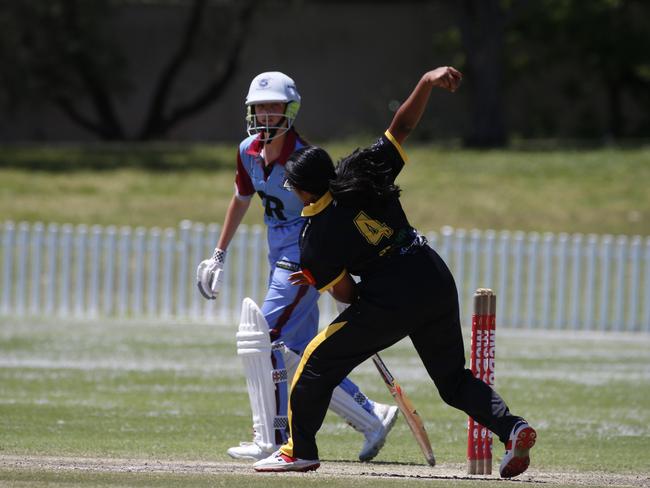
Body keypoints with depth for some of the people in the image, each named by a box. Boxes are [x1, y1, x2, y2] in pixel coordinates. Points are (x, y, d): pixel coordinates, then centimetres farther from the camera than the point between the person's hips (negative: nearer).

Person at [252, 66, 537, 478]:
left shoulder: (316, 239, -7)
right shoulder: (364, 173, 3)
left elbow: (348, 294, 0)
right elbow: (401, 126, 6)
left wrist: (320, 280, 20)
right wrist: (427, 83, -6)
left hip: (391, 301, -6)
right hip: (438, 281, 6)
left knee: (319, 360, 12)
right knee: (452, 376, 17)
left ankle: (300, 450, 17)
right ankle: (511, 426, -6)